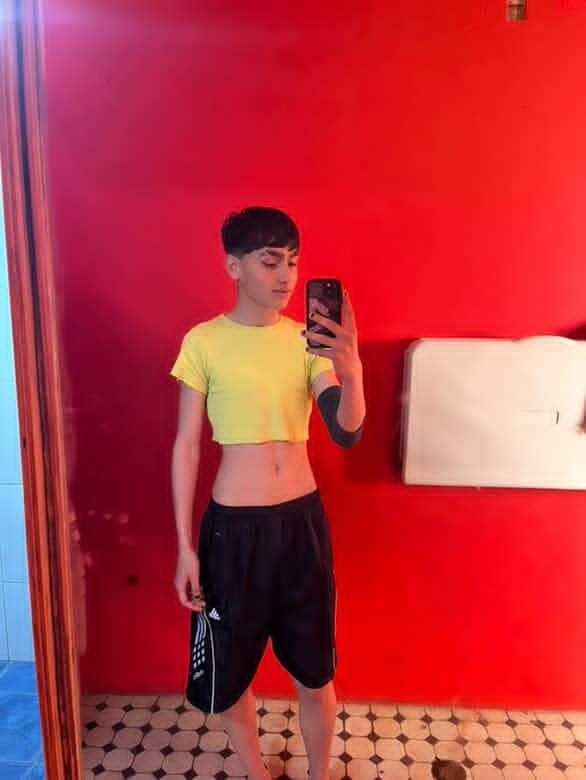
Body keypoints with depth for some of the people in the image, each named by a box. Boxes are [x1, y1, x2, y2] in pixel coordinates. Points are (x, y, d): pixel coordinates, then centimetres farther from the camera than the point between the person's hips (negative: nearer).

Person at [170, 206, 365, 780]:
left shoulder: (310, 340, -1)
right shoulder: (204, 342, -7)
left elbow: (346, 433, -12)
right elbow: (186, 446, -4)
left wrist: (351, 372, -33)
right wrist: (185, 546, -4)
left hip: (303, 520, 2)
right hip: (233, 527, -1)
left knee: (314, 671, 17)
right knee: (227, 673, 17)